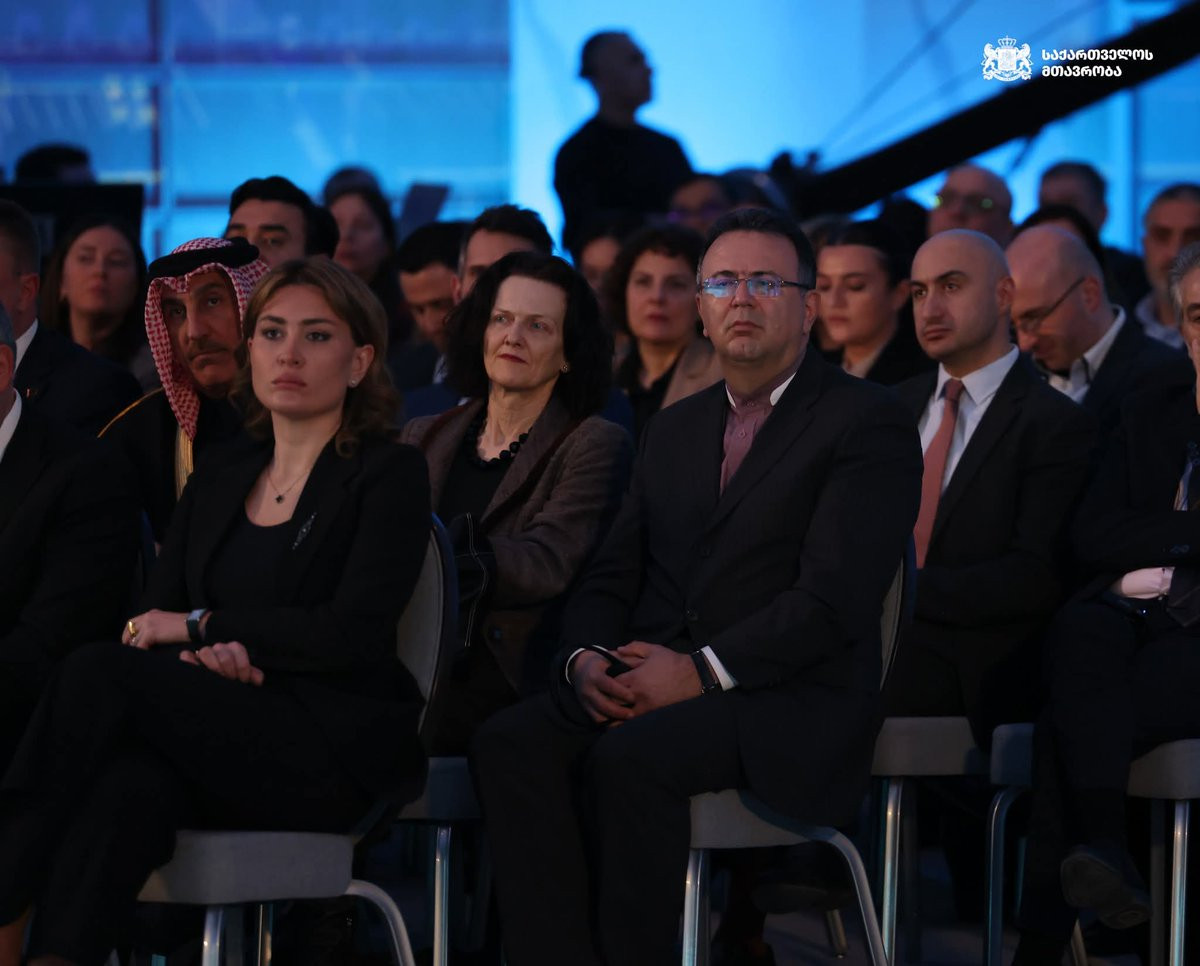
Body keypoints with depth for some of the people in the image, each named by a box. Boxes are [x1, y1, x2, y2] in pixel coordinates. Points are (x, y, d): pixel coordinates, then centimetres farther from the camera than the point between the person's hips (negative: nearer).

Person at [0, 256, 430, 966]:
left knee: (99, 675, -27)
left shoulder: (390, 474, 3)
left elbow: (355, 634, -10)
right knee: (132, 783, -35)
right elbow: (151, 626, 13)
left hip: (339, 755, -4)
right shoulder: (216, 487, 21)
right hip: (224, 737, 4)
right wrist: (206, 654, -11)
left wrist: (200, 627, -6)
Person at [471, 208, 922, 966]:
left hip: (789, 704, -6)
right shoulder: (675, 431, 24)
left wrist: (703, 672, -18)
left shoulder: (869, 422, 1)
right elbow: (609, 579, 20)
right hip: (645, 680, 6)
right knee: (512, 744, -24)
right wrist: (587, 658, -3)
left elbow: (835, 598, -11)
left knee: (629, 757, -35)